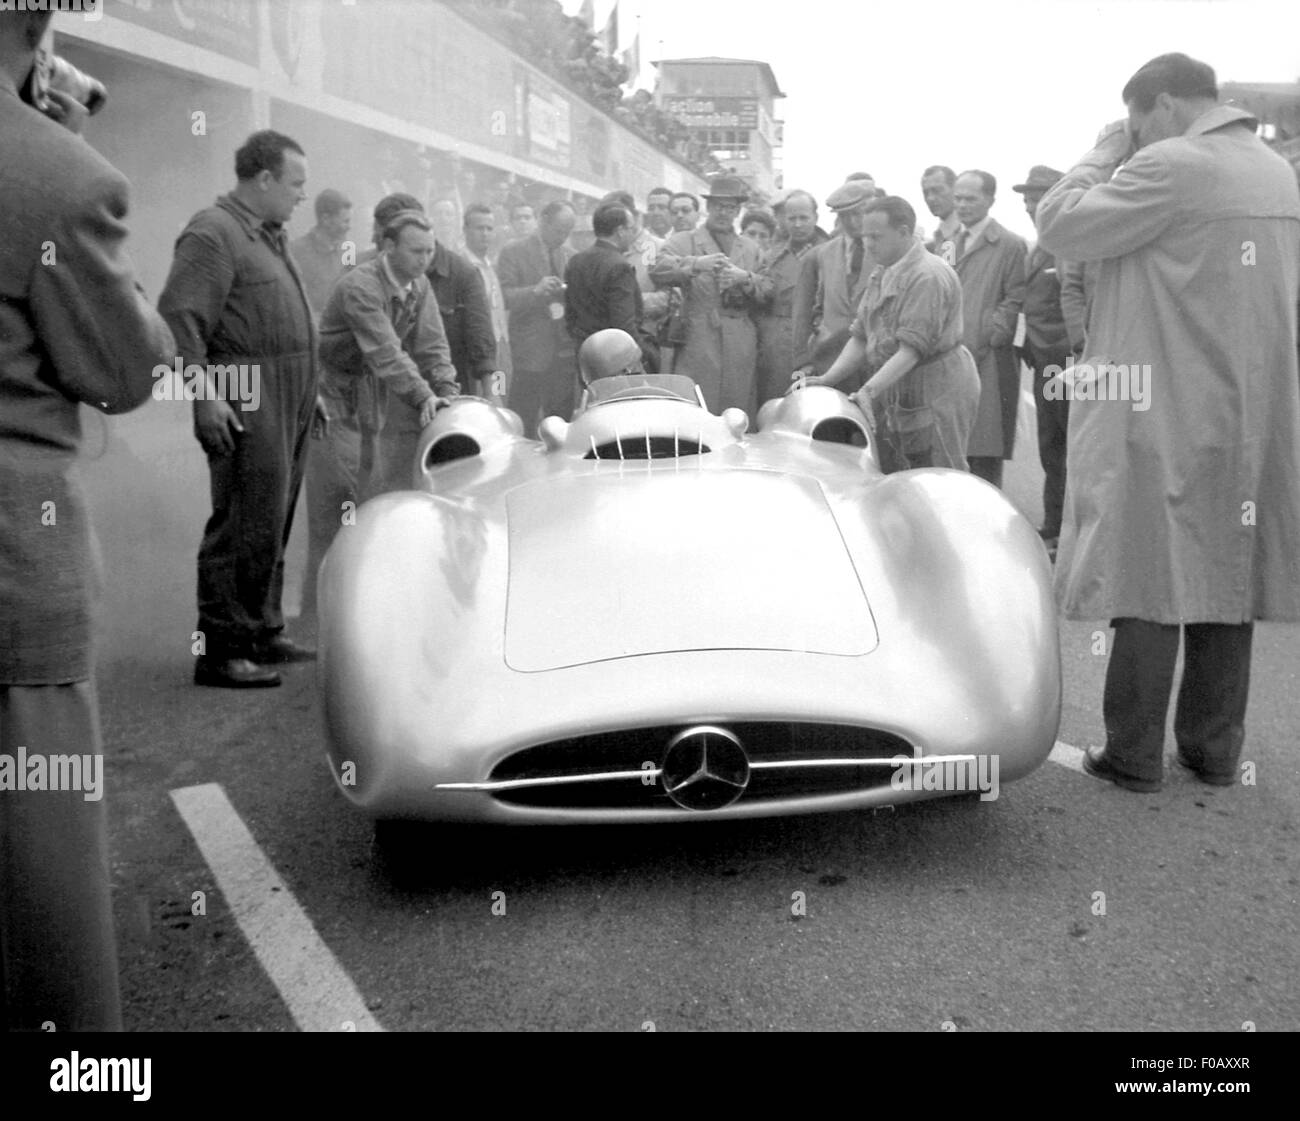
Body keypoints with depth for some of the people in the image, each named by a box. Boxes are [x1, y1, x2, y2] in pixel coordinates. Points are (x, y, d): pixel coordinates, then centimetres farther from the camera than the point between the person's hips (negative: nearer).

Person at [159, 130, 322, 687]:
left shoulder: (270, 236, 21)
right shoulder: (213, 232, -9)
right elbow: (179, 316, -17)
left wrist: (310, 392, 22)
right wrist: (204, 395, -22)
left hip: (289, 405, 10)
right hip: (248, 406, -10)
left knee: (274, 522, 14)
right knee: (246, 525, -9)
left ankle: (262, 631, 24)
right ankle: (221, 650, -2)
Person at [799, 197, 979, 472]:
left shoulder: (929, 276, -15)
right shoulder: (880, 274, 13)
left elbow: (911, 349, -22)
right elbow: (861, 338, 11)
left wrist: (869, 390, -29)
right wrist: (826, 380, -1)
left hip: (936, 394, -8)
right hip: (894, 396, 8)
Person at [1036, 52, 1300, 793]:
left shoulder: (1170, 166, -13)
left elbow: (1060, 226, -9)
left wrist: (1104, 155, 2)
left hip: (1165, 418, -7)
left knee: (1150, 580, -1)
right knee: (1227, 577, 11)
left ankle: (1135, 756, 6)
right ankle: (1215, 750, 19)